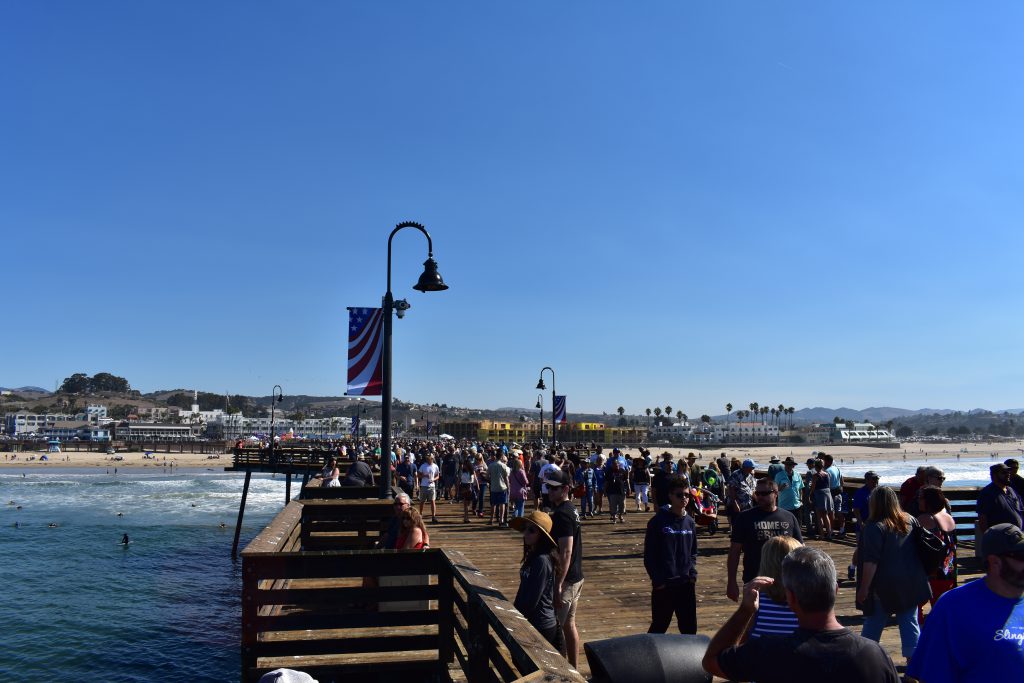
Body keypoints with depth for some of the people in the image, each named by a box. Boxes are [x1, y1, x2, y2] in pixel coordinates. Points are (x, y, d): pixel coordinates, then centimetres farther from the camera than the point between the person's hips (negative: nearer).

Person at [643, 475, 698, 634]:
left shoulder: (690, 522, 6)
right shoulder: (658, 521, -9)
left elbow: (693, 552, 15)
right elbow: (649, 555, -7)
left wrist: (693, 575, 2)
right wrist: (657, 580, -11)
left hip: (686, 585, 4)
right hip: (663, 586, -4)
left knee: (690, 628, 10)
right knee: (658, 628, 7)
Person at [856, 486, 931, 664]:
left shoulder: (875, 527, -18)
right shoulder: (910, 521, 1)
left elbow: (871, 562, -21)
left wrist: (864, 588, -14)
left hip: (884, 587, -5)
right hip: (911, 585, 5)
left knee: (872, 626, 10)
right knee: (910, 624, 12)